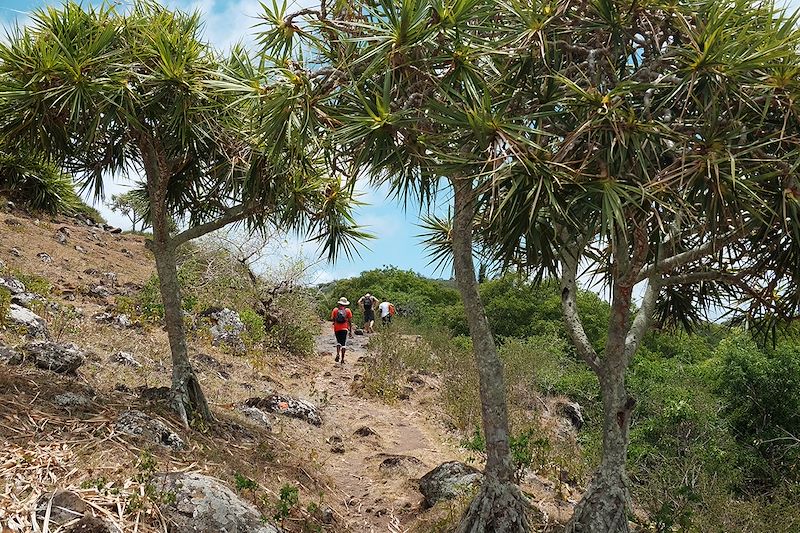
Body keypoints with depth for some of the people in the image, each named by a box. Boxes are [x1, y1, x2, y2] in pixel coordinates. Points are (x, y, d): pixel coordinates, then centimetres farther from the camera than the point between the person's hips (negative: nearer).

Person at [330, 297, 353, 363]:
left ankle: (338, 354, -5)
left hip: (337, 328, 1)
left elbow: (332, 319, -1)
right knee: (344, 343, 2)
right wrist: (350, 331, 6)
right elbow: (350, 322, 1)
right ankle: (342, 358, -2)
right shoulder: (348, 311, 1)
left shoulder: (335, 310, 2)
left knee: (338, 342, 17)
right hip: (345, 328, -1)